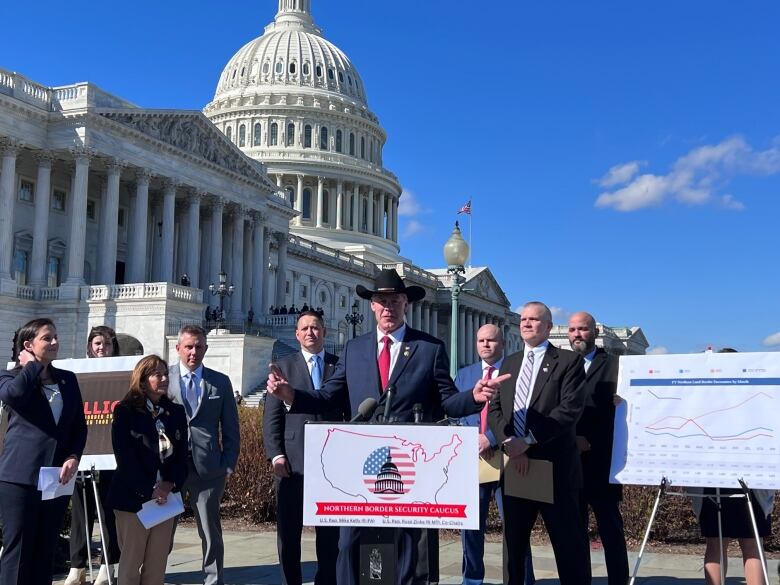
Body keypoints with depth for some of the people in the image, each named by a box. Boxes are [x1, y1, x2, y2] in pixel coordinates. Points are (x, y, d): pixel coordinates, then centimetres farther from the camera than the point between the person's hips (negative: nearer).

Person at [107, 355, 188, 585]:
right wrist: (149, 490, -15)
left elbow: (182, 455, 7)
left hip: (166, 498, 4)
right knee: (131, 562, 2)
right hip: (133, 497, -4)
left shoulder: (176, 412, 10)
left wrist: (170, 485, -10)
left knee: (157, 564, 5)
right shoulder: (125, 411, -3)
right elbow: (125, 458, -10)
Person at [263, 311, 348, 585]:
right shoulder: (283, 366, 8)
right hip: (292, 460, 0)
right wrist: (275, 455, -7)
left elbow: (351, 413, 9)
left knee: (330, 531, 5)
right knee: (288, 529, 5)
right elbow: (272, 416, 3)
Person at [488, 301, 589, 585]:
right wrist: (509, 442, -11)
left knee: (568, 543, 1)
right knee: (513, 540, 14)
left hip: (554, 465, -5)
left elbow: (570, 409, -14)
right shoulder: (509, 363, 15)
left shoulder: (568, 361, -2)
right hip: (514, 464, 5)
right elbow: (494, 409, 8)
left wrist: (528, 440, -19)